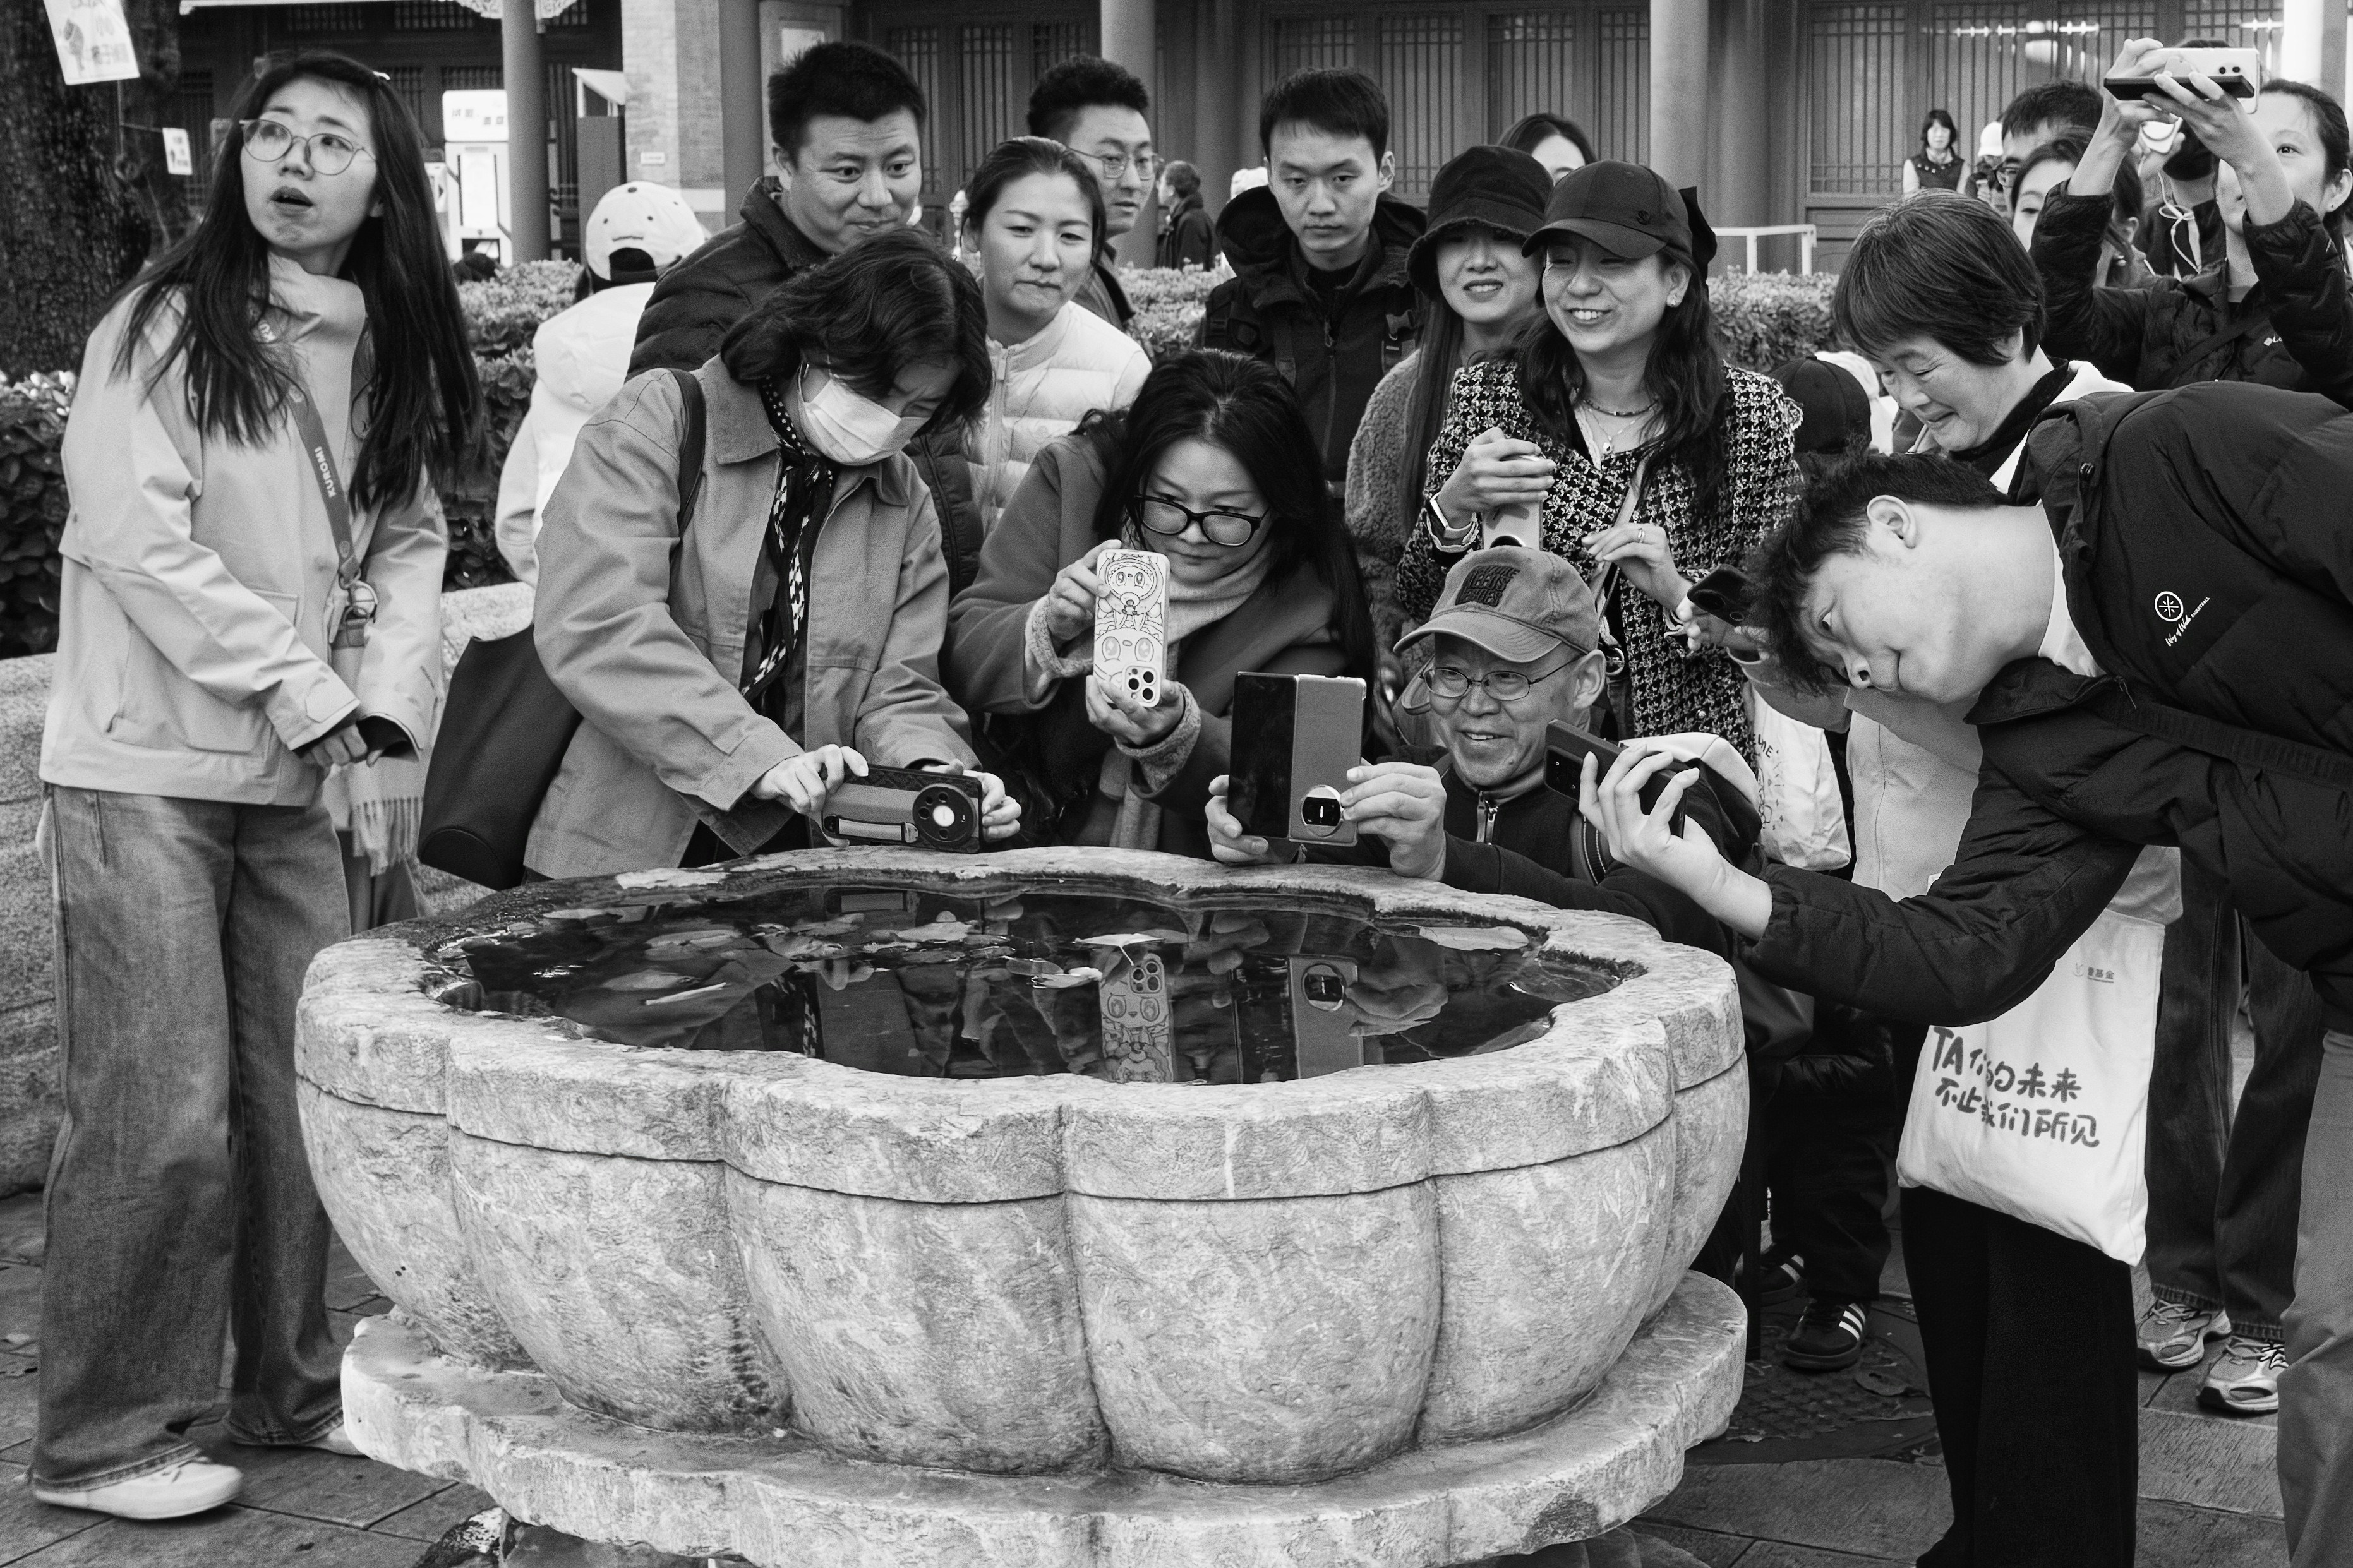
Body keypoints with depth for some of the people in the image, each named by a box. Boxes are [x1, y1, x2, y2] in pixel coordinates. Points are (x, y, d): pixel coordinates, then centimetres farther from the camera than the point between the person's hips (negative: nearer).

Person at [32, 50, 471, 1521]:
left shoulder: (388, 354, 11)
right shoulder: (167, 324, -7)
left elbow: (410, 538, 11)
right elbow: (138, 533, -14)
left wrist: (385, 688, -7)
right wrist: (300, 685, -13)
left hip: (295, 783, 6)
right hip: (145, 774, -6)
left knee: (305, 1093, 9)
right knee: (163, 1114, -6)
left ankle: (293, 1387, 24)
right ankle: (103, 1440, 6)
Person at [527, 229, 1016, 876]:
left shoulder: (906, 505, 12)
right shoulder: (657, 422, -5)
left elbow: (899, 691, 7)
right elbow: (594, 629, -18)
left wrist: (933, 774, -17)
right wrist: (759, 756, -27)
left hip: (800, 862, 6)